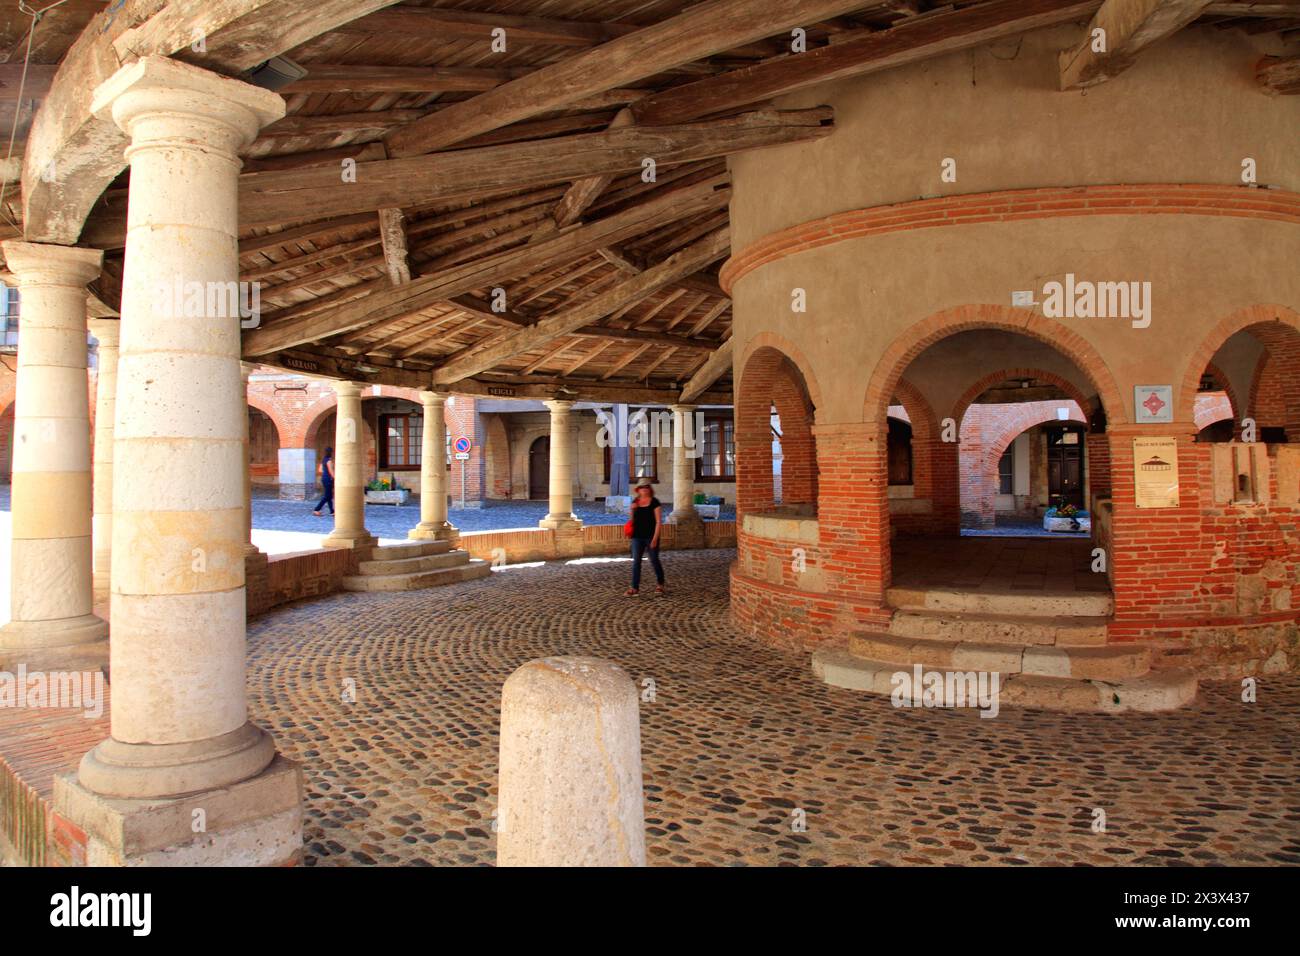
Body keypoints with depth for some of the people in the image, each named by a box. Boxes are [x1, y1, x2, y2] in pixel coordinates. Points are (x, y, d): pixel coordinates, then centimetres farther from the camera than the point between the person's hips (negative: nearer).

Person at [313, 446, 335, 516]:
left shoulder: (323, 460, 11)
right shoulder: (329, 460, -15)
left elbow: (320, 470, 14)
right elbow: (330, 471, -19)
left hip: (324, 478, 9)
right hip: (328, 479, -9)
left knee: (329, 495, 12)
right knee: (327, 496, -4)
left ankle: (332, 511, 15)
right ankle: (316, 510, -6)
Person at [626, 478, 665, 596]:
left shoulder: (654, 502, -7)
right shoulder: (635, 502, 8)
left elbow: (659, 521, -10)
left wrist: (655, 538, -16)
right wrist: (632, 509, -3)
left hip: (651, 536, -4)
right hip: (637, 536, 4)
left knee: (654, 561, 4)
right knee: (636, 561, -1)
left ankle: (660, 584, 26)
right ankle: (635, 588, 0)